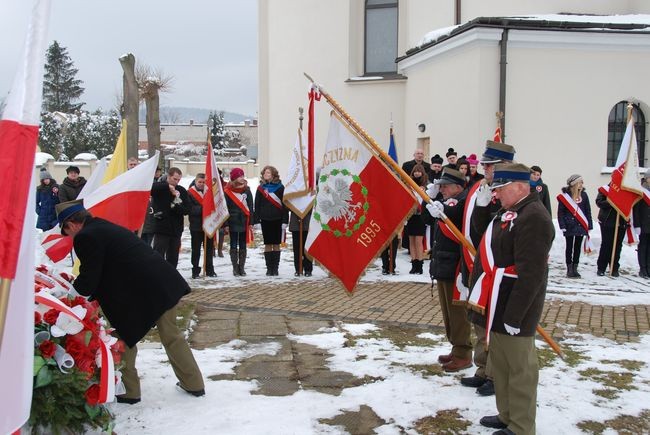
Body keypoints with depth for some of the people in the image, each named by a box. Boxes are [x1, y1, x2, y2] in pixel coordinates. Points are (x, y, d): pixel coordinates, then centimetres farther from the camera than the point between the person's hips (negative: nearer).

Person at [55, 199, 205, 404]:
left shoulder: (86, 237, -7)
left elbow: (88, 282, -7)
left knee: (124, 338, 12)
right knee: (172, 336, 20)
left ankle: (128, 391, 22)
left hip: (141, 293, -9)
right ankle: (194, 384, 29)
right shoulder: (106, 227, 22)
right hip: (165, 283, 9)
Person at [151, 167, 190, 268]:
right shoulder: (160, 187, -3)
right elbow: (150, 188, -26)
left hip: (176, 229, 4)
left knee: (173, 258, 12)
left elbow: (187, 209, 3)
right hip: (161, 229, -4)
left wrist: (176, 207, -16)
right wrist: (167, 186, -25)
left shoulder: (182, 190, 7)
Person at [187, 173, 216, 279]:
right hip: (196, 226, -3)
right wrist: (202, 209, -24)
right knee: (196, 249, 5)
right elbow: (190, 209, -13)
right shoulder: (190, 193, -4)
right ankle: (195, 270, 13)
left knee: (209, 248, 11)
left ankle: (210, 270, 20)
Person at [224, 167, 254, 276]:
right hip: (233, 222, -2)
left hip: (244, 222, 2)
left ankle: (242, 267, 13)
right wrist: (226, 224, -8)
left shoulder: (247, 190, 5)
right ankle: (235, 268, 10)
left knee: (243, 246, 7)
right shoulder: (227, 191, -3)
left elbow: (250, 207, 5)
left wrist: (251, 222, -1)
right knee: (234, 245, 4)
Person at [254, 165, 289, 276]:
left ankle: (275, 268, 9)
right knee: (268, 244, 5)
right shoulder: (260, 188, 7)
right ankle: (269, 268, 10)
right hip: (265, 220, 2)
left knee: (276, 244, 3)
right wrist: (256, 221, -1)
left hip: (277, 220, -2)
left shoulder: (280, 187, 1)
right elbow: (257, 205, 7)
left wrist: (285, 221, -7)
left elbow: (285, 205, -1)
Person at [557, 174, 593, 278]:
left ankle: (575, 269, 16)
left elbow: (588, 211, 8)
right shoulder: (565, 195, -6)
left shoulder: (583, 195, 4)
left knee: (578, 247, 8)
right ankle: (569, 269, 10)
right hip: (569, 226, -3)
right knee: (569, 247, 4)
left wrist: (589, 226, 4)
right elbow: (560, 212, -4)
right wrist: (562, 226, -11)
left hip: (581, 226, 3)